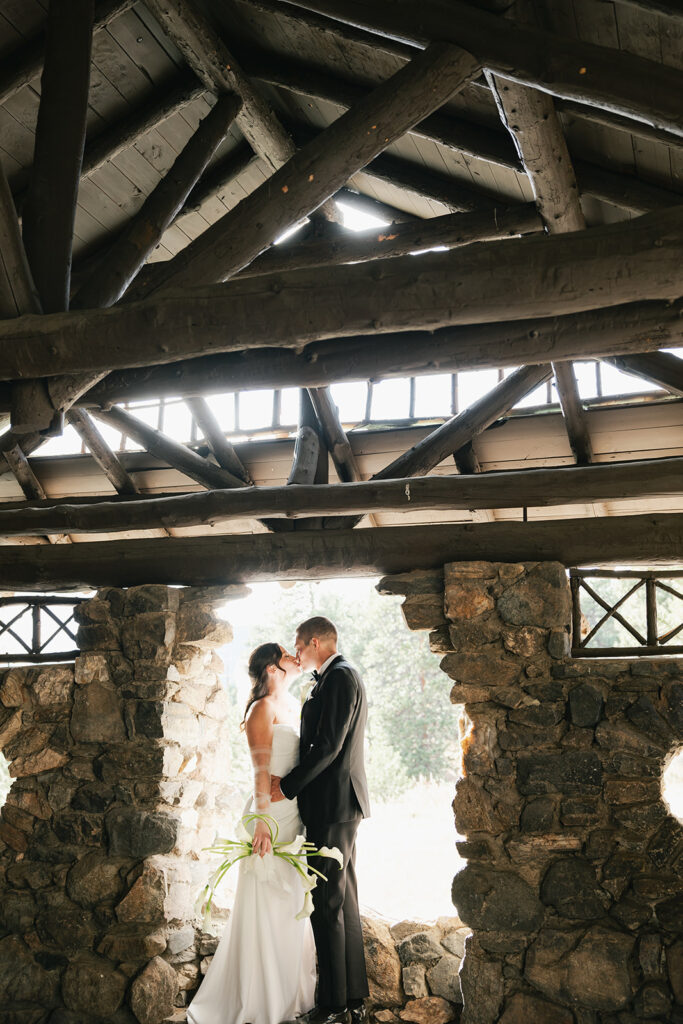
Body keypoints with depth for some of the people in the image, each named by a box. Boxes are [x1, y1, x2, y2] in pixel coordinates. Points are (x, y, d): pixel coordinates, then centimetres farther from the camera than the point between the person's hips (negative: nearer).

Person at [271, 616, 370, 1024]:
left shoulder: (339, 676, -14)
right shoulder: (341, 677, 17)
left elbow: (328, 745, -21)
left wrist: (287, 785, -13)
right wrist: (292, 779, 8)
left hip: (332, 806, -10)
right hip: (341, 805, 10)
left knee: (327, 905, -3)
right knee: (345, 902, 13)